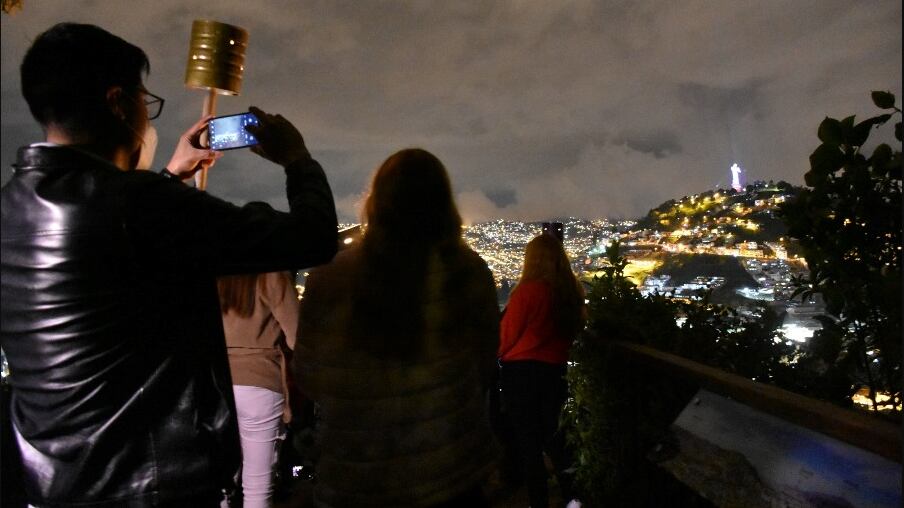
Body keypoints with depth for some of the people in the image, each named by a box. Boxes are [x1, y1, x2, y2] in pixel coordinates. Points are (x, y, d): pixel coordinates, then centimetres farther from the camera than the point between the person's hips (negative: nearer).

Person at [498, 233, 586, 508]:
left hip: (521, 371, -5)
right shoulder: (572, 292, -2)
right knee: (553, 435, 21)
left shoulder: (527, 291, -17)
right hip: (556, 370, 5)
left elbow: (508, 337, -8)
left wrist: (502, 355, 12)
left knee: (528, 441, 9)